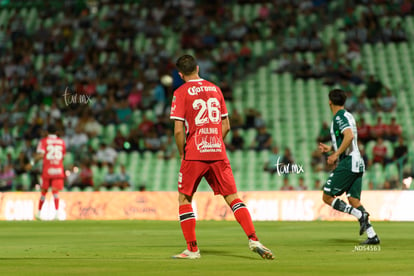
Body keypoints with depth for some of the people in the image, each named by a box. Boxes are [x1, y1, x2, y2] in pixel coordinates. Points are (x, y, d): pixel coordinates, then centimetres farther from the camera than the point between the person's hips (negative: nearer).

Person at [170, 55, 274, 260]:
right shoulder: (215, 89, 12)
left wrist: (182, 154, 3)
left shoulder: (181, 93, -3)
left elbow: (179, 130, -10)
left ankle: (192, 249, 5)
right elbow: (226, 126, 13)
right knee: (232, 197, 5)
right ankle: (253, 239, -9)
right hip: (218, 153, 4)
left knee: (184, 199, 9)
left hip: (194, 154, -4)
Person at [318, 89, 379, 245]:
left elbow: (349, 136, -25)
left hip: (347, 163, -9)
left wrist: (336, 154, -20)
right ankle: (372, 236, -2)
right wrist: (330, 148, 28)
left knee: (327, 197, -4)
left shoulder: (339, 117, -10)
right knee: (354, 200, 7)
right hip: (357, 163, 9)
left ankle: (361, 215, -14)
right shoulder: (348, 116, 19)